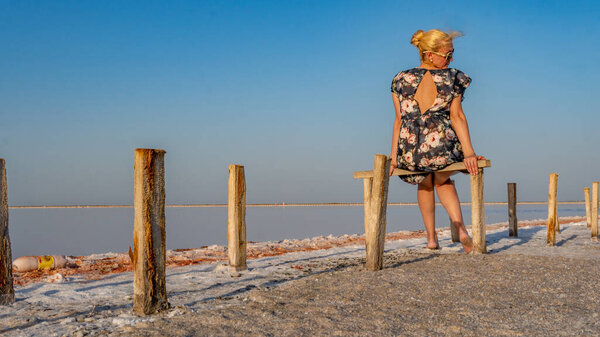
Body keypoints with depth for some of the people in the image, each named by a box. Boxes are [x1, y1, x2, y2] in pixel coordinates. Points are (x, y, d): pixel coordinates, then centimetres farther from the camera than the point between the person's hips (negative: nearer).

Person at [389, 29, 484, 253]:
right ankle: (460, 226, 10)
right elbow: (457, 117, -7)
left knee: (424, 183, 36)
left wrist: (394, 158, 5)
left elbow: (399, 120, 3)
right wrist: (469, 153, -8)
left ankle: (431, 237, 31)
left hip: (411, 151, 1)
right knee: (443, 181, 34)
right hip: (444, 147, -1)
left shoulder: (401, 79, 4)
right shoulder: (453, 78, 0)